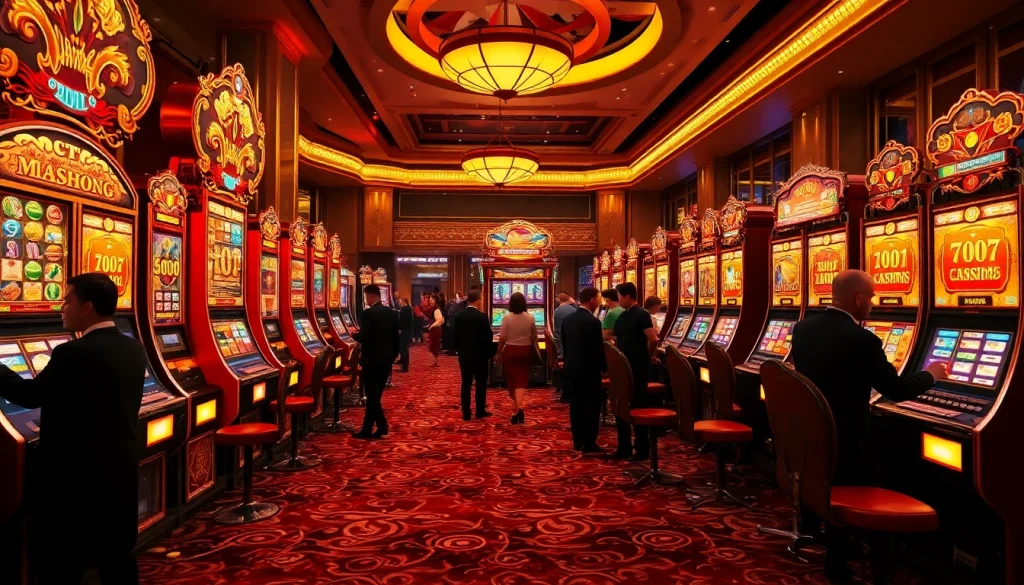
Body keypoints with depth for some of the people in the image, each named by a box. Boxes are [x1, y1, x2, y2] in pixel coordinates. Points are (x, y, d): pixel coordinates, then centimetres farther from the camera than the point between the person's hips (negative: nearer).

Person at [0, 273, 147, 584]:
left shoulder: (74, 353, -20)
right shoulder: (134, 349, 2)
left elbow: (29, 395, -8)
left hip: (76, 476, -7)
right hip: (121, 470, 7)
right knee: (118, 556, 18)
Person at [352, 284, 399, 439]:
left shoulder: (369, 313, -14)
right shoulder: (392, 313, 7)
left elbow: (364, 337, -20)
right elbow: (396, 338, 10)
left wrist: (354, 335, 2)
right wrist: (392, 356, 19)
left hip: (372, 359, -7)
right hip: (386, 359, 7)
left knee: (372, 395, 2)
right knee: (375, 394, 12)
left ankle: (382, 426, 0)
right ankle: (367, 429, 17)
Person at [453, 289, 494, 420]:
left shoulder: (459, 316, 0)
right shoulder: (482, 317, -14)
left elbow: (454, 336, 4)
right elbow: (488, 337, -12)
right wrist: (490, 353, 1)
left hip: (464, 355, 4)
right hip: (480, 355, -4)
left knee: (466, 383, 7)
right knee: (481, 383, 8)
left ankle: (466, 413, 7)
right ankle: (480, 411, 12)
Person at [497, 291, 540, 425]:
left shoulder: (506, 317, -12)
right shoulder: (530, 317, -5)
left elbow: (502, 337, -12)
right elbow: (534, 337, 4)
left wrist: (499, 352, 2)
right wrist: (536, 351, 19)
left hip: (510, 351, -1)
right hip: (525, 351, 1)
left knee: (512, 380, 12)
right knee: (522, 379, 5)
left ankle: (517, 409, 18)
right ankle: (519, 407, -14)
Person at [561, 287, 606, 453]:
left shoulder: (567, 319, 5)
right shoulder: (593, 322, -19)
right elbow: (598, 348, -16)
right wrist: (605, 367, -2)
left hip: (572, 368, 7)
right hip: (589, 370, -7)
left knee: (576, 404, 13)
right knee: (592, 406, 2)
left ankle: (577, 441, 20)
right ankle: (589, 444, 5)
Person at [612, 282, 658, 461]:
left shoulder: (641, 315, -12)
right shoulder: (622, 316, 12)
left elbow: (653, 340, -18)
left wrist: (647, 356, -3)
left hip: (638, 368, -8)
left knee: (638, 407, 0)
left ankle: (642, 449, 10)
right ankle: (624, 447, 21)